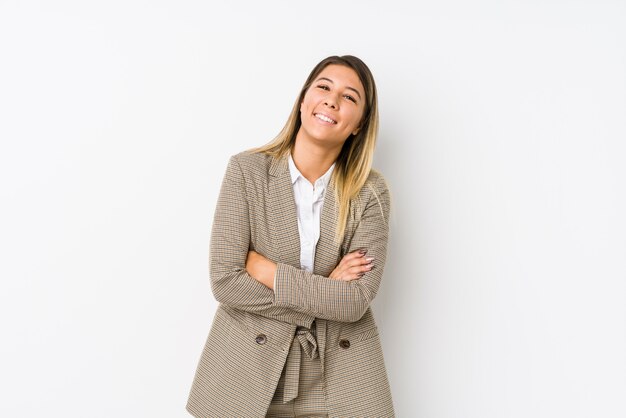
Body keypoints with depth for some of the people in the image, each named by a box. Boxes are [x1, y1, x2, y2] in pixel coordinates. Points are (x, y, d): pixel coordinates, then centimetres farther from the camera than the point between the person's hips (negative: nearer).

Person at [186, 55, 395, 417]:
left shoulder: (371, 192, -6)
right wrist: (324, 294, -13)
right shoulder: (247, 169, -8)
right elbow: (225, 281, -14)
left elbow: (355, 301, -14)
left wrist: (267, 271, -14)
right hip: (250, 371, 0)